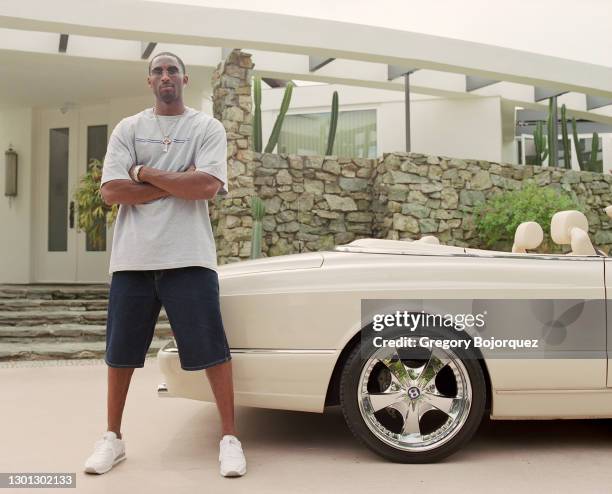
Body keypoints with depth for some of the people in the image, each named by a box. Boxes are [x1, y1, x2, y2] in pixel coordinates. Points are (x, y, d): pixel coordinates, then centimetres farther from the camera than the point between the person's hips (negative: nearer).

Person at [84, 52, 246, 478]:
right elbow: (111, 191, -3)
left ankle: (230, 437, 11)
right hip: (133, 258, 3)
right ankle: (113, 437, 27)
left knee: (212, 349, -2)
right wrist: (178, 184, -7)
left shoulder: (208, 128, 5)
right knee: (121, 351, 10)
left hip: (190, 258, -2)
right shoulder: (128, 129, 10)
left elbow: (207, 186, -11)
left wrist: (146, 173, -5)